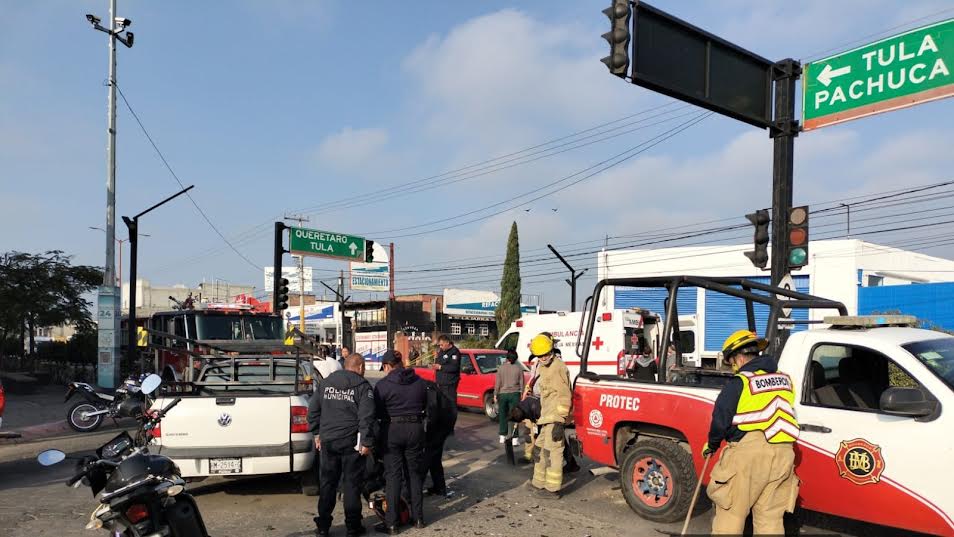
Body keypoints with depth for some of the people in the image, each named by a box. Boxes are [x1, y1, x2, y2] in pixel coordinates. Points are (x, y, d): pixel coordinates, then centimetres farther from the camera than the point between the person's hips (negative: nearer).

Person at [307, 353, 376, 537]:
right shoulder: (362, 386, -7)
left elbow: (313, 409, 12)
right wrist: (367, 442, -9)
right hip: (351, 443, -4)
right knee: (352, 484, 5)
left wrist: (317, 433, 17)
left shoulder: (326, 383, 10)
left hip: (327, 441, 4)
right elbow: (366, 417, -14)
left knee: (327, 483, 13)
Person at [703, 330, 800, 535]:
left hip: (748, 451, -6)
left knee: (730, 511, 4)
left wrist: (711, 445, 11)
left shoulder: (739, 383, -7)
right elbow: (784, 415, 18)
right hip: (783, 454, 6)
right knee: (771, 515, 12)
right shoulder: (785, 379, 12)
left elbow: (720, 420, -5)